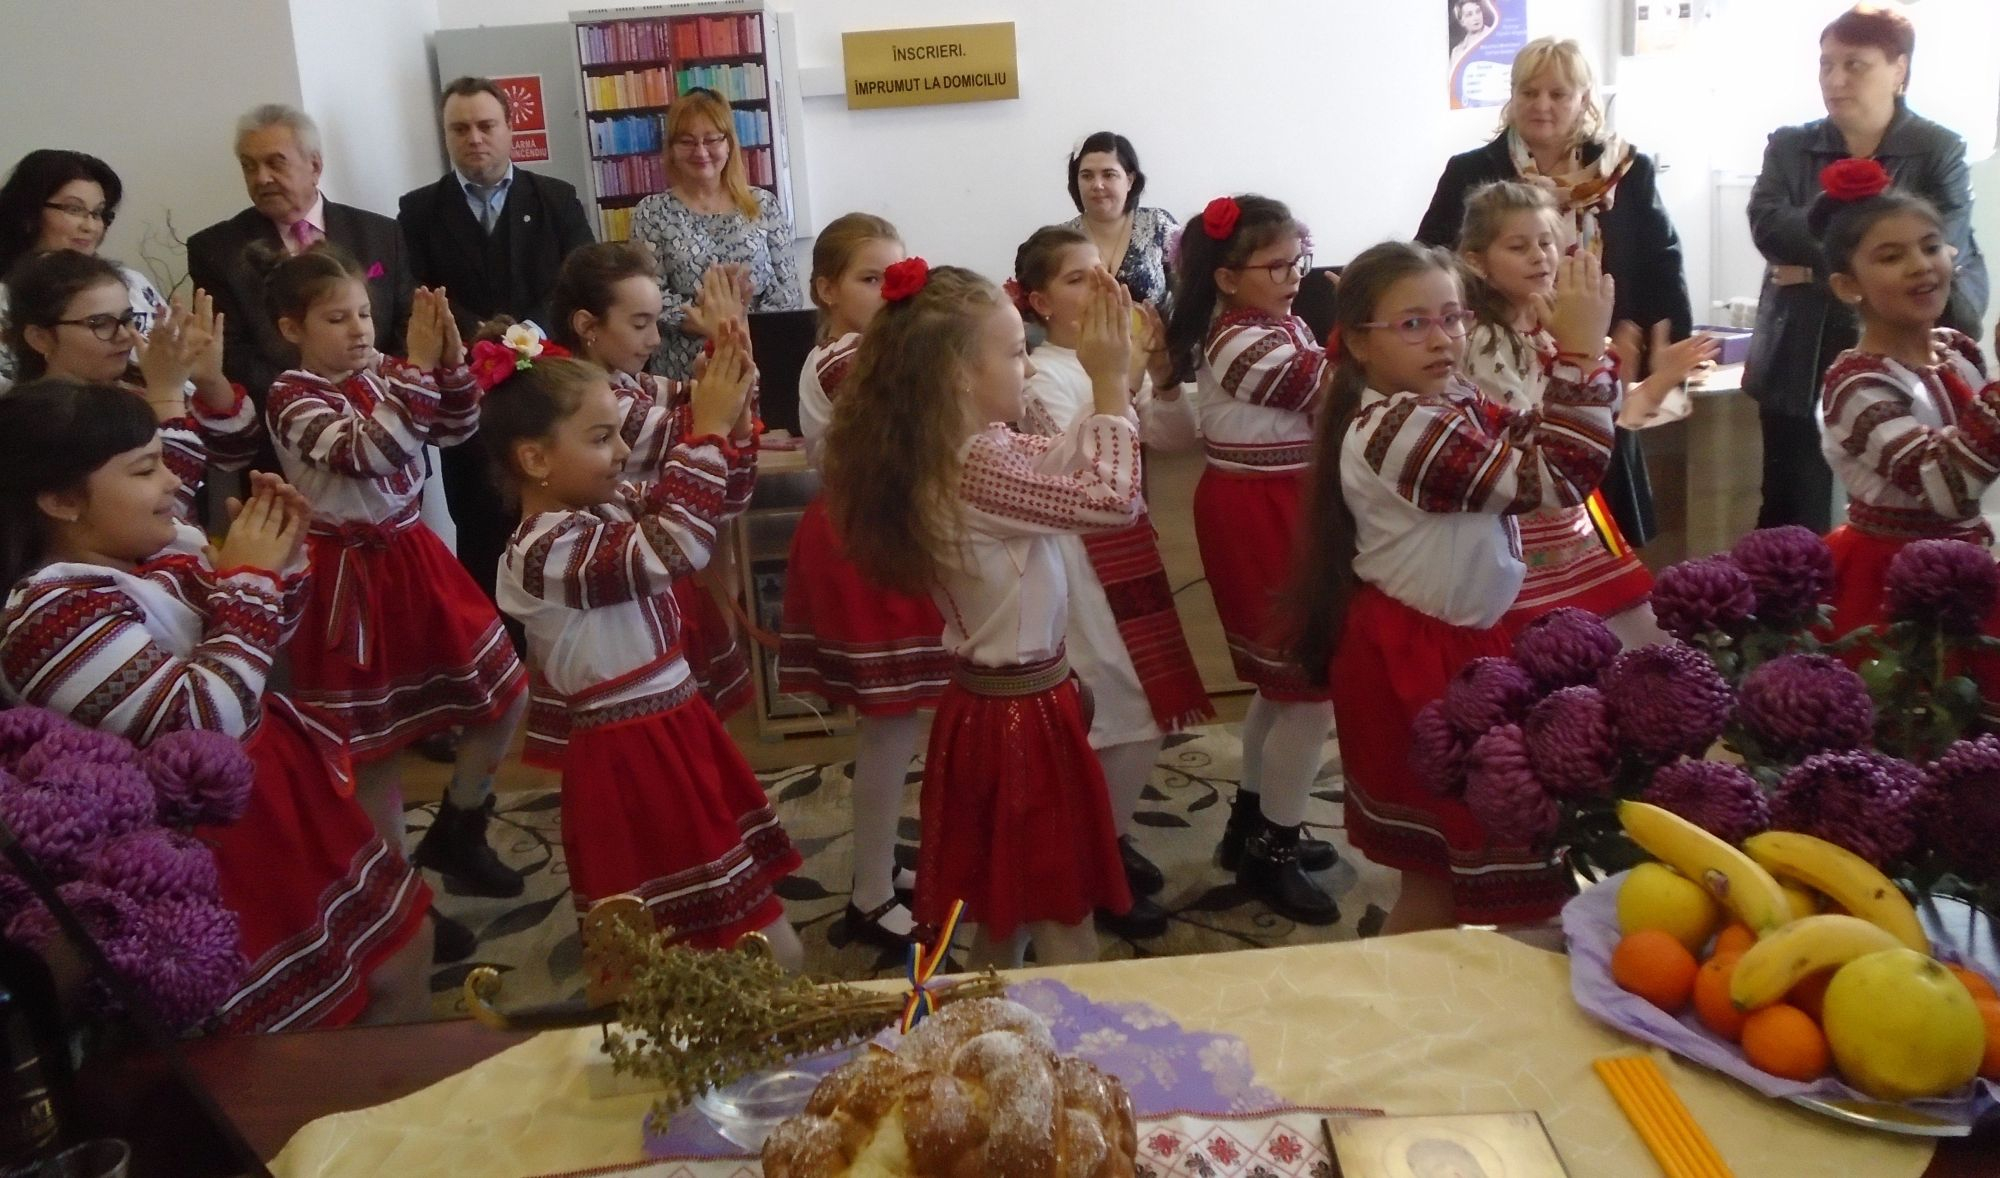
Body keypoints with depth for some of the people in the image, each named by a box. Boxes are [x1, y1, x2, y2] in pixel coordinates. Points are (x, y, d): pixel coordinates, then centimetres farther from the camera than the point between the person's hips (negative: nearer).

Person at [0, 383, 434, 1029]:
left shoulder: (160, 550, 1)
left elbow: (252, 654, 16)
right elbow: (203, 721, -29)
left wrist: (281, 561, -3)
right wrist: (248, 578, -20)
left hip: (281, 797, 9)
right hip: (222, 853, -9)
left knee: (404, 946, 18)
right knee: (332, 1013, 1)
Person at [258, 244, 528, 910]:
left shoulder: (382, 375, 3)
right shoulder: (291, 398, -14)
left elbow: (457, 429, 1)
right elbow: (369, 451, -29)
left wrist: (450, 358, -15)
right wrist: (420, 365, -32)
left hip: (413, 556, 6)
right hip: (351, 574, -6)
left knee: (507, 695, 10)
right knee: (374, 741, 4)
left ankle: (455, 833, 28)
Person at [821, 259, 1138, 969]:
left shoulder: (963, 449, 3)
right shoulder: (977, 469, -26)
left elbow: (1062, 464, 12)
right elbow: (1115, 500, -25)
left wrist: (1110, 385, 0)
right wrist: (1111, 385, -16)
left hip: (986, 701, 9)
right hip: (1024, 710, -9)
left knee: (1003, 918, 22)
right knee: (1064, 925, 5)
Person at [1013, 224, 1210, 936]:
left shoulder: (1120, 357, 6)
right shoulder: (1044, 378, -14)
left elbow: (1178, 438, 7)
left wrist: (1160, 373, -7)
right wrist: (1121, 383, -28)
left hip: (1130, 545, 7)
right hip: (1082, 557, -7)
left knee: (1145, 704, 12)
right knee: (1121, 711, -3)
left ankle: (1108, 836, 29)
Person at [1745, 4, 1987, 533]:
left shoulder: (1940, 152, 0)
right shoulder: (1788, 147, 6)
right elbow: (1768, 226, -13)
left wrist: (1818, 264, -16)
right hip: (1799, 368, 2)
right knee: (1791, 523, 7)